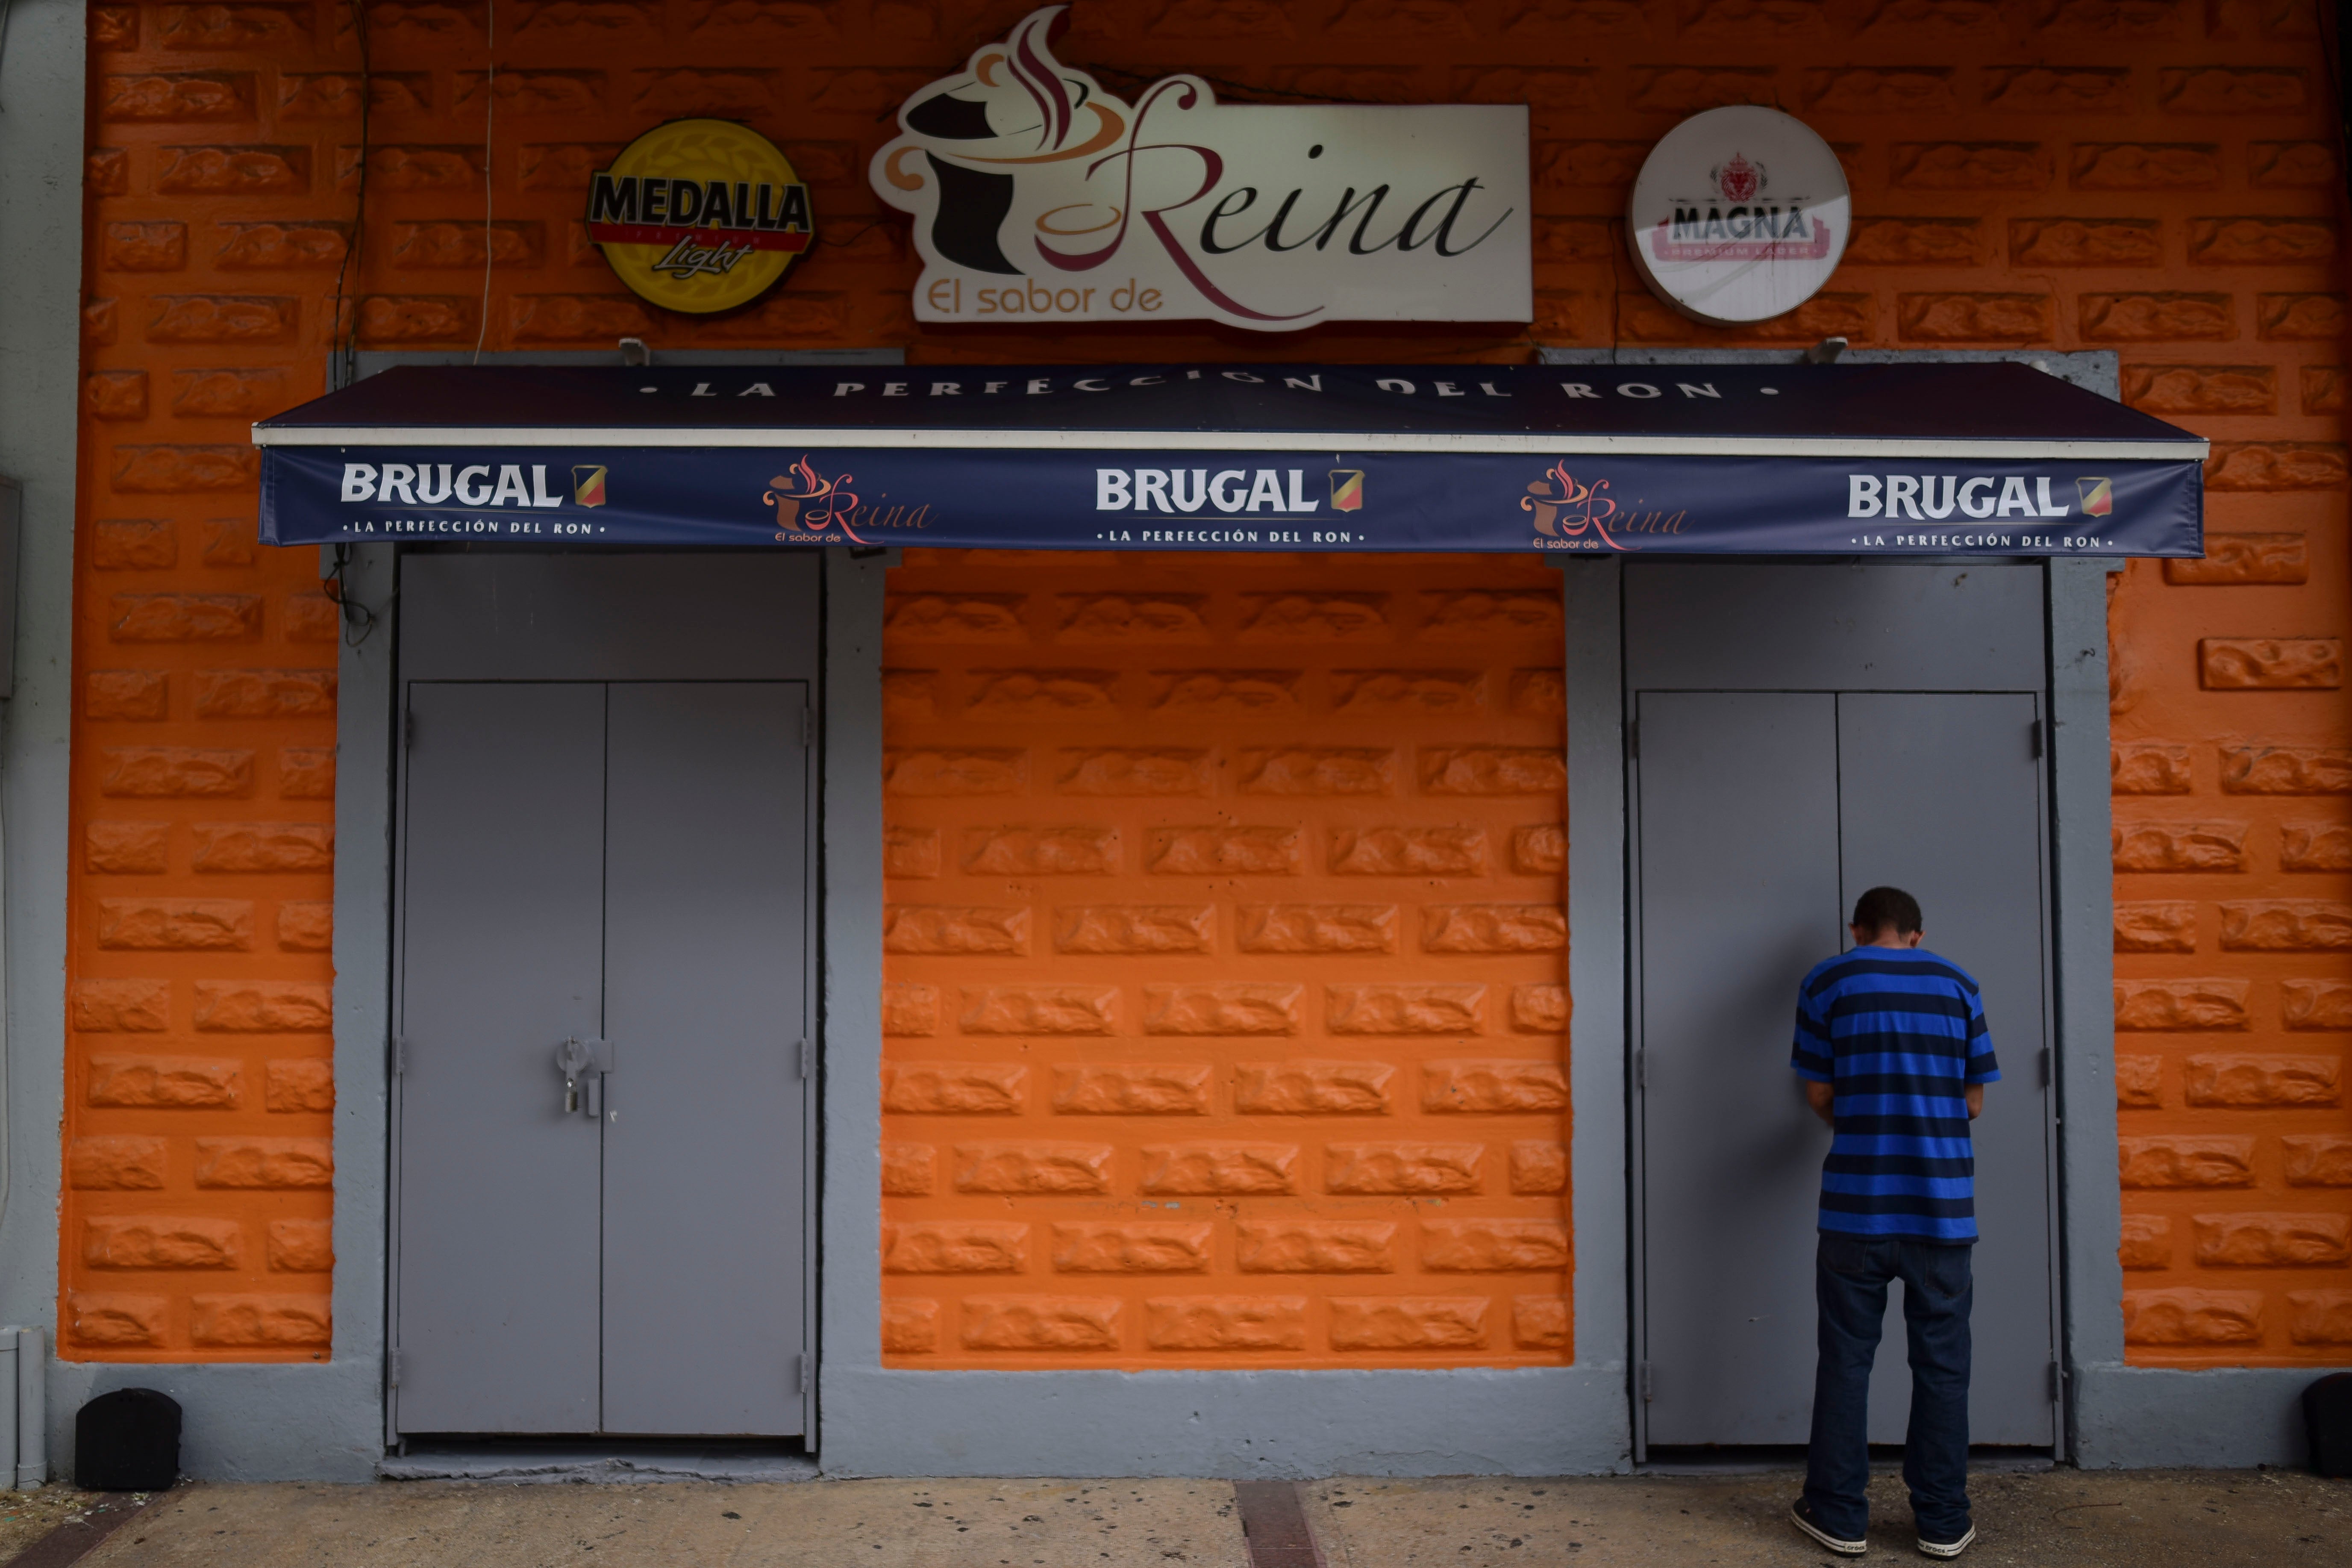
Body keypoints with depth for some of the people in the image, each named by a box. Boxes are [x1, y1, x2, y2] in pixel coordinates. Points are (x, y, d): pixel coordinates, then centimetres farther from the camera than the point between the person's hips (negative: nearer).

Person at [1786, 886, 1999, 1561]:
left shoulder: (1826, 982, 1)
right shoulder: (1957, 984, 6)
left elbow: (1819, 1094, 3)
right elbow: (1974, 1101, 8)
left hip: (1855, 1203, -1)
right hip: (1942, 1203, 1)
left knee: (1846, 1360, 7)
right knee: (1941, 1363, 10)